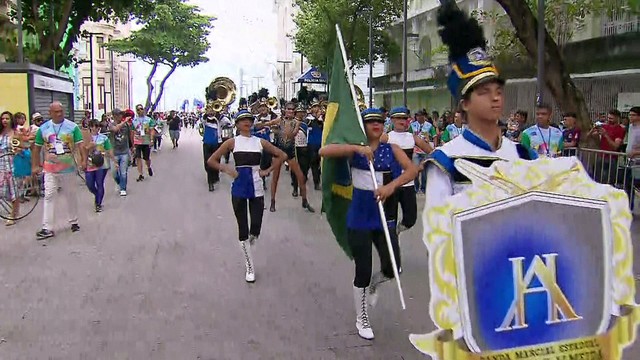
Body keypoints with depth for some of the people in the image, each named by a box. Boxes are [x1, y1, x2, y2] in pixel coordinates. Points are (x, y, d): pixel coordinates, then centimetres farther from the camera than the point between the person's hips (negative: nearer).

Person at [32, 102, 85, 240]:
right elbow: (37, 148, 8)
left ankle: (74, 222, 27)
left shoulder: (72, 127, -3)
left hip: (68, 168, -1)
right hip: (50, 169, 1)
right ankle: (47, 229, -1)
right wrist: (35, 166, 6)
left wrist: (83, 160, -19)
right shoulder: (43, 128, 2)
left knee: (70, 195, 11)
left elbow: (79, 145, -7)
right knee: (49, 197, -2)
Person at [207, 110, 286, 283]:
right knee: (243, 229, 2)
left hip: (256, 188, 1)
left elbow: (281, 155, 12)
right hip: (239, 188, -1)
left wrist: (268, 170, 2)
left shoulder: (260, 142, 4)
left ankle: (246, 246, 33)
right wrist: (227, 170, -11)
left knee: (256, 228, -5)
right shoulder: (232, 142, 0)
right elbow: (211, 160, 2)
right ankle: (249, 267, 16)